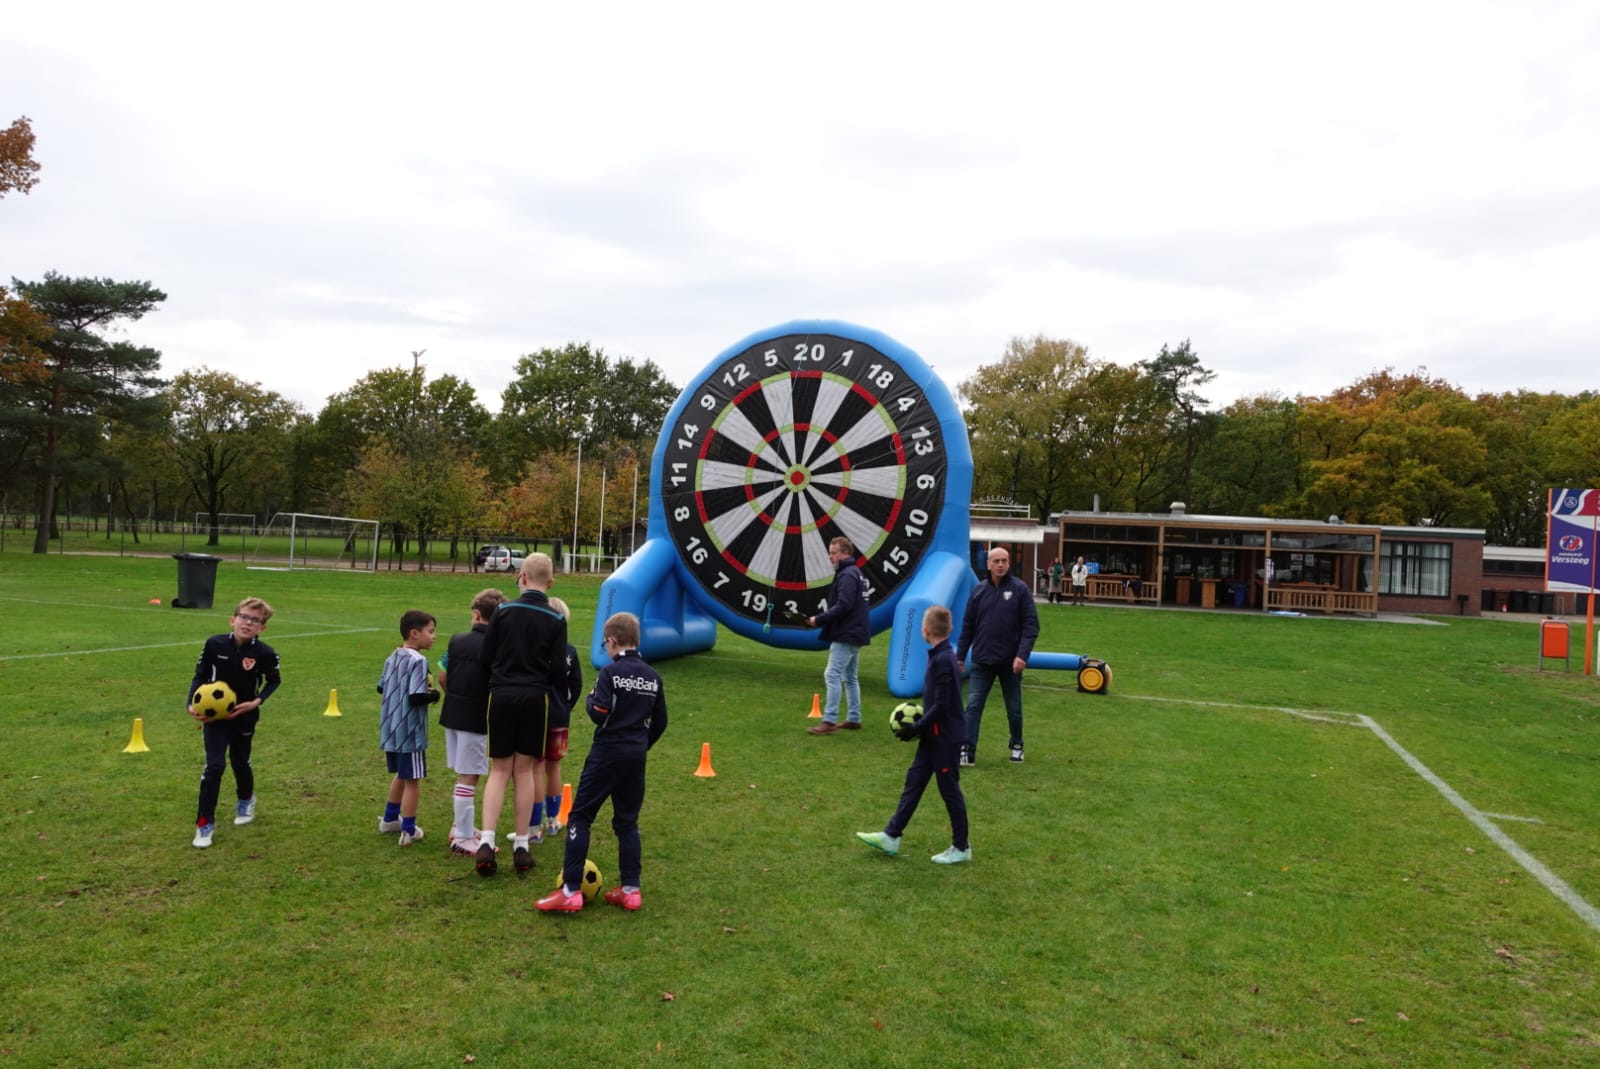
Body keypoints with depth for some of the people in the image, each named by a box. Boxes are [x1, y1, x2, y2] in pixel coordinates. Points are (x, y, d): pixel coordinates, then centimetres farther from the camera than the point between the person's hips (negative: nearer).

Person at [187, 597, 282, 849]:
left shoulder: (265, 653, -17)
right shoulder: (214, 644, -16)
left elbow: (274, 681, 0)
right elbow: (200, 675, -3)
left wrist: (257, 701, -14)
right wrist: (192, 703, -15)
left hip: (244, 717, 0)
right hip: (213, 715, 0)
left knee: (240, 762, 17)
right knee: (214, 766, -8)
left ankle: (246, 800, 48)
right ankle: (204, 824, 5)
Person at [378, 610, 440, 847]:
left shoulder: (392, 658, 8)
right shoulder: (418, 661, -19)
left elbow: (381, 687, 16)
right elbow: (416, 697, -25)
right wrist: (434, 694, -7)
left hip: (391, 730, 9)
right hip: (410, 732, -9)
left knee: (401, 775, 25)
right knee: (412, 781, 2)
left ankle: (390, 819, 39)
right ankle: (409, 831, 8)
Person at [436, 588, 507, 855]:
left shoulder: (457, 639, 3)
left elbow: (442, 677, 9)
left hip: (451, 714, 7)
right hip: (476, 719, -6)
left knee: (463, 773, 20)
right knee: (469, 776, 0)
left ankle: (461, 825, 32)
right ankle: (463, 838, 7)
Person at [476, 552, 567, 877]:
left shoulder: (503, 611, -2)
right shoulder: (556, 620, -3)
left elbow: (486, 656, 1)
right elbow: (557, 670, -3)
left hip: (501, 695, 0)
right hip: (536, 698, 0)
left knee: (499, 770, 8)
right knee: (525, 770, 9)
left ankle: (486, 842, -3)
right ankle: (520, 846, 13)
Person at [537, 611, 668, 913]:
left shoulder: (610, 672, -11)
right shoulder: (652, 676, 7)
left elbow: (599, 714, -19)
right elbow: (660, 721, 10)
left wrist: (590, 698, 1)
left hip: (607, 753, -6)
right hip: (636, 757, 6)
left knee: (580, 816, 1)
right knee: (627, 821, 14)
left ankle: (570, 891, 0)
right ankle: (630, 889, 14)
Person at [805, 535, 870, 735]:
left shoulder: (847, 575, -15)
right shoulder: (855, 573, 17)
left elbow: (842, 606, -24)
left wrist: (818, 619, -18)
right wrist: (821, 617, 7)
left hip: (846, 636, -11)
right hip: (854, 634, 11)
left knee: (832, 675, -11)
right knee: (850, 677, 15)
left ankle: (829, 721, -13)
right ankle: (854, 719, 20)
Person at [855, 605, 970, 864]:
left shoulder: (942, 660, -23)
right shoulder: (942, 656, 7)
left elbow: (941, 706, -24)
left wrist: (916, 728, -16)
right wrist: (918, 723, 12)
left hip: (946, 737, -10)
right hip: (934, 735, 10)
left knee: (949, 789, 3)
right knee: (913, 781, 13)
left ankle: (961, 848, 17)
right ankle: (891, 836, 21)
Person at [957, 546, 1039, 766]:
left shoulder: (1020, 589, -6)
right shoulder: (978, 591, 2)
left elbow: (1031, 624, -9)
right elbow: (968, 626, 8)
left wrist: (1022, 654, -18)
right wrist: (960, 655, 8)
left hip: (1010, 661, -2)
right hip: (981, 661, 2)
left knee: (1014, 708, 13)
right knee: (973, 705, -5)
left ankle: (1017, 746, 33)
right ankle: (968, 750, -2)